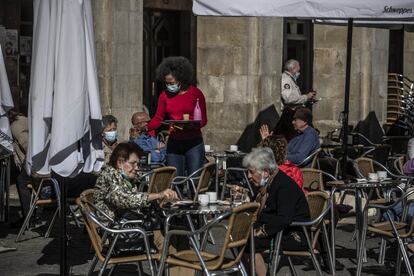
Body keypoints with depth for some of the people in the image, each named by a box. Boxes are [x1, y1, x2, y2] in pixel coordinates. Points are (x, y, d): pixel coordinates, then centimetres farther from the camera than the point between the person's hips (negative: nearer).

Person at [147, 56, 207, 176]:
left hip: (194, 143, -3)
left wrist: (190, 126, -22)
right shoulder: (165, 95, 5)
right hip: (174, 144, 3)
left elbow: (203, 120, -4)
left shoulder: (196, 93, -4)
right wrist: (146, 127, -15)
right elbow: (158, 118, 4)